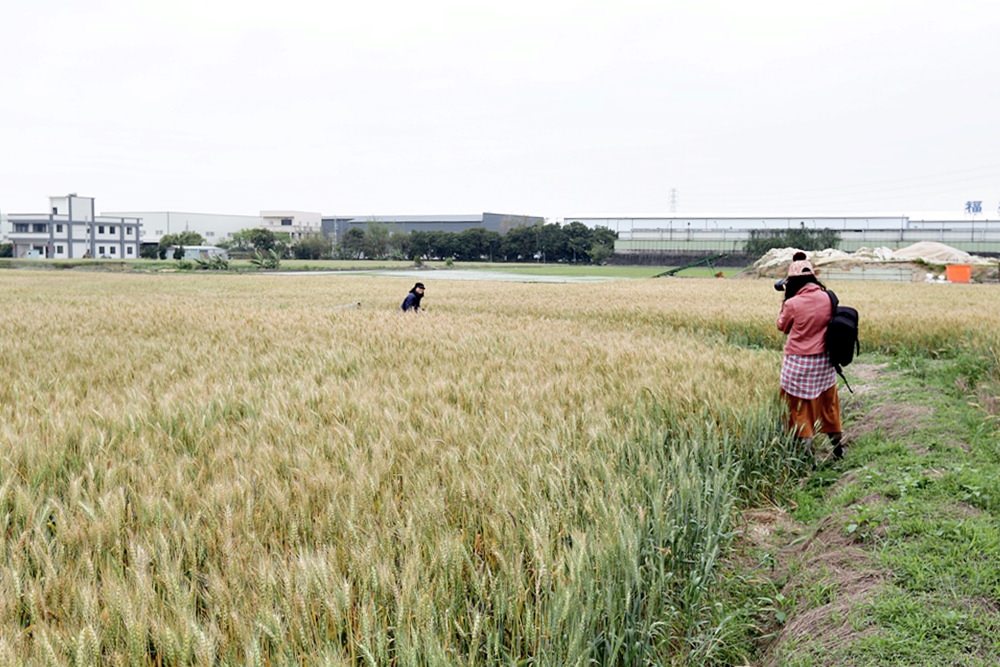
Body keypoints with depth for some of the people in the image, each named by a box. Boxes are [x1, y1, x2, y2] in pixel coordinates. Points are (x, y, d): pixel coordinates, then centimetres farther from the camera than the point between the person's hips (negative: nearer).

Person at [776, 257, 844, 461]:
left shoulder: (792, 303, -17)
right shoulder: (827, 298, -5)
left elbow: (782, 326, 2)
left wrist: (786, 300, 6)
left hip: (798, 362, -5)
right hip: (824, 361, 5)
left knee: (799, 407, 7)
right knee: (828, 404, 19)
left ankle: (805, 447, 5)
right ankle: (837, 445, 30)